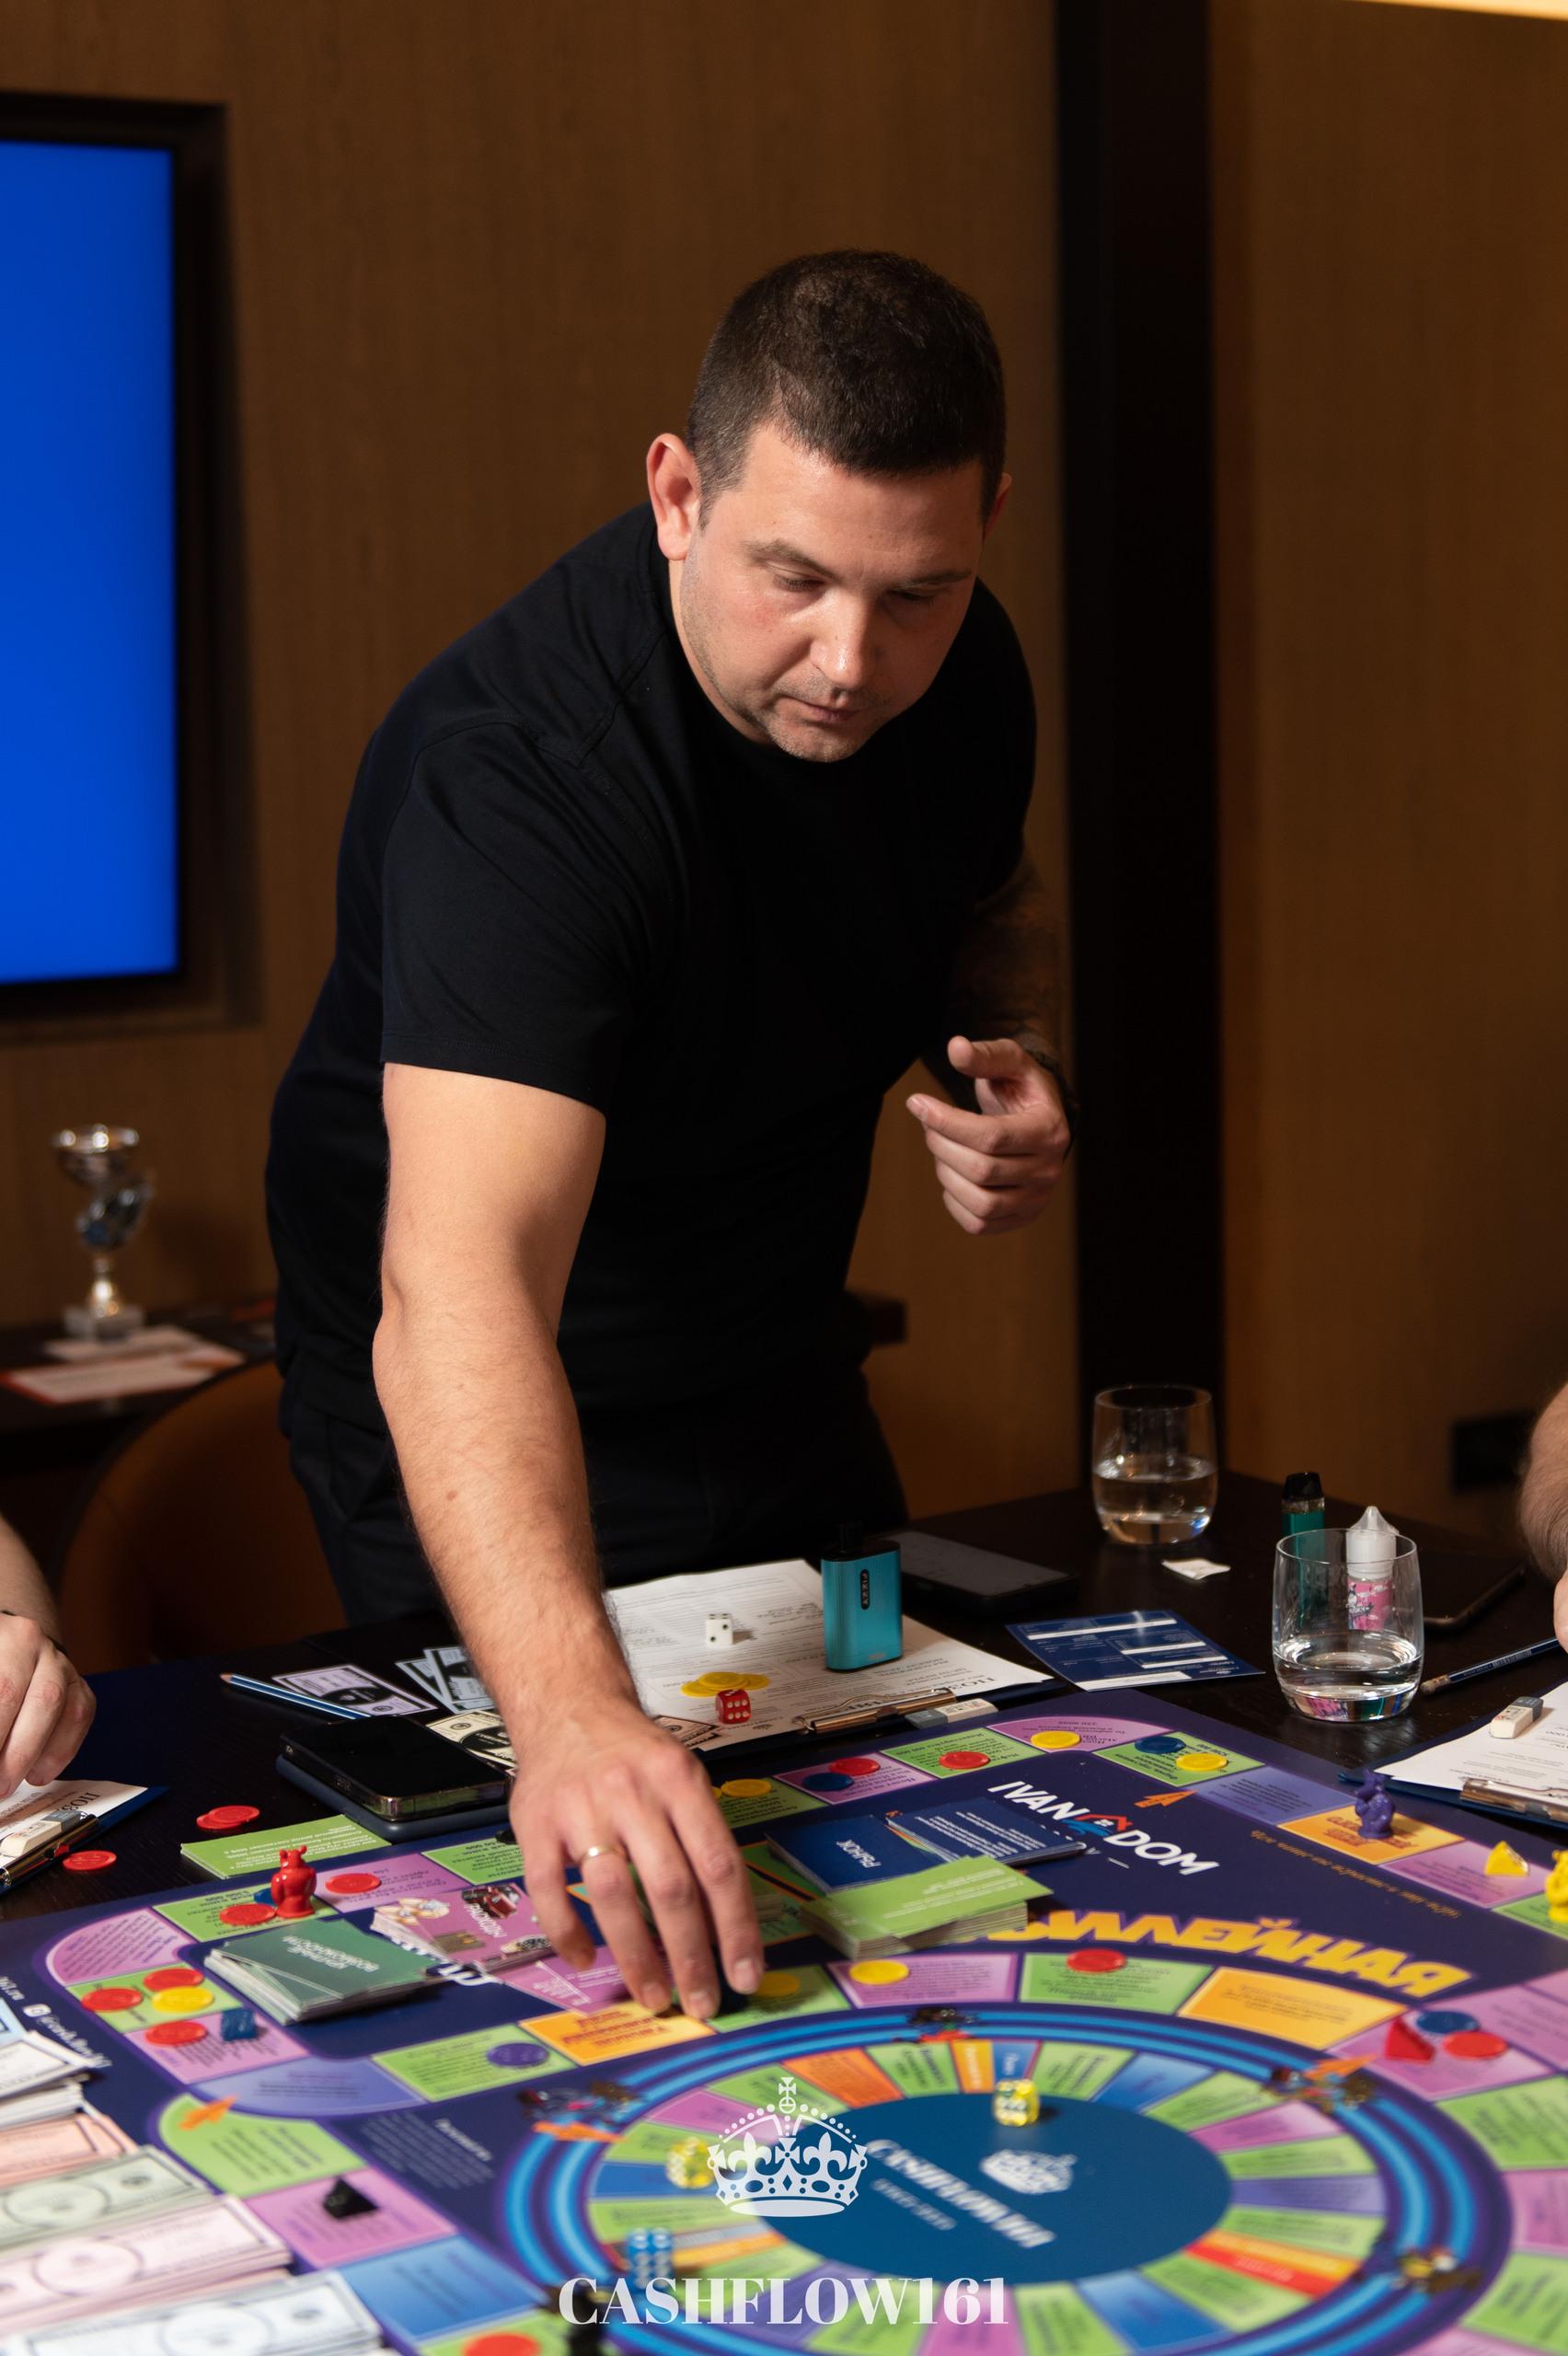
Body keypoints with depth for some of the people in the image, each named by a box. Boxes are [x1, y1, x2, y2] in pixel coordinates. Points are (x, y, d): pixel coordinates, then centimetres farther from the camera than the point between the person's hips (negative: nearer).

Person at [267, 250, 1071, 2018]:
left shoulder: (955, 672, -13)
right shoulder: (520, 772, -36)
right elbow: (457, 1289, -50)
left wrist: (1011, 1063, -12)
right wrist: (573, 1713, -64)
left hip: (781, 1376, 7)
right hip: (507, 1446, -7)